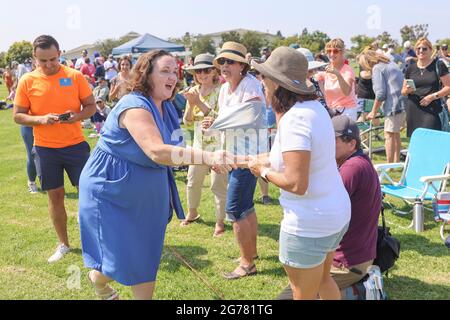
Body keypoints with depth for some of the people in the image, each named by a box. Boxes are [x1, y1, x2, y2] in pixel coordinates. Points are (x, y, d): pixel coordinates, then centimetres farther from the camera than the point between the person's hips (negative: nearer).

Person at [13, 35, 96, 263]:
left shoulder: (75, 76, -4)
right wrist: (41, 119, -18)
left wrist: (77, 116, -19)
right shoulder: (27, 81, -2)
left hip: (75, 144, -1)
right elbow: (18, 116, 1)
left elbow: (91, 106, 2)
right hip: (45, 148, 1)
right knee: (55, 196, 9)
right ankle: (63, 244, 25)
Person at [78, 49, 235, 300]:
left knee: (147, 258, 12)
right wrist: (208, 157, -47)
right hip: (112, 190, -8)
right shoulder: (135, 107, -26)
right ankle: (98, 277, 35)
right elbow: (157, 152, -41)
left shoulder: (166, 107, 3)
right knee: (120, 258, 0)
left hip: (147, 194, 8)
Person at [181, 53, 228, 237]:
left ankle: (220, 221, 16)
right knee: (192, 182, 17)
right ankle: (192, 212, 39)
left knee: (218, 184, 0)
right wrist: (191, 104, -17)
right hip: (199, 143, 6)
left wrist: (200, 103, -26)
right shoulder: (194, 91, 3)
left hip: (218, 144, -6)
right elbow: (187, 121, 1)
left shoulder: (220, 91, -13)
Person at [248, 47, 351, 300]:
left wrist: (265, 172, -12)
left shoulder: (294, 119, -25)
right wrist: (271, 160, 5)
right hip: (337, 212, 9)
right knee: (323, 279, 30)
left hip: (309, 224, -9)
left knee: (304, 294, 12)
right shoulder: (315, 107, 2)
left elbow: (296, 184, -28)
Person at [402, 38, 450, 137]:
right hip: (413, 110, 4)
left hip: (432, 111, -4)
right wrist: (407, 90, -5)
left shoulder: (438, 65, 0)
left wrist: (433, 96, -13)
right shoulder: (411, 68, 12)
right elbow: (403, 91, 18)